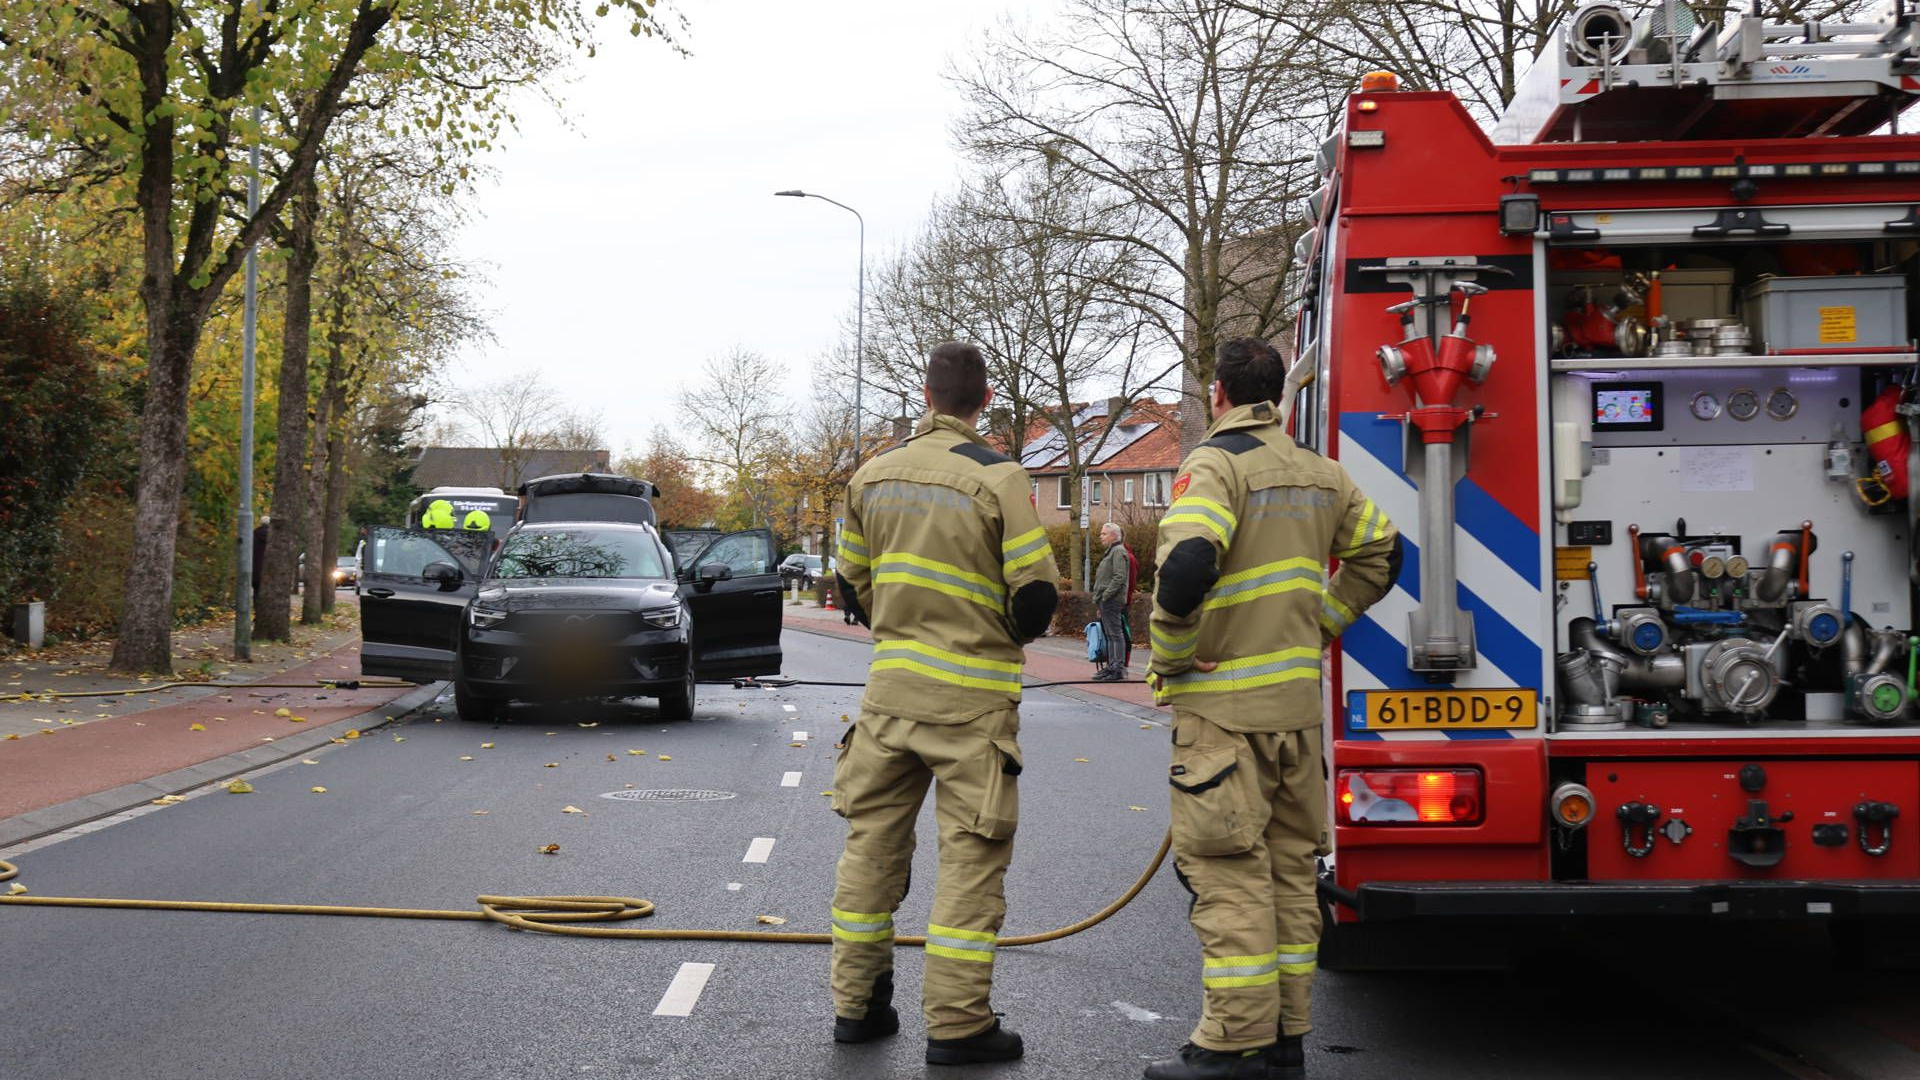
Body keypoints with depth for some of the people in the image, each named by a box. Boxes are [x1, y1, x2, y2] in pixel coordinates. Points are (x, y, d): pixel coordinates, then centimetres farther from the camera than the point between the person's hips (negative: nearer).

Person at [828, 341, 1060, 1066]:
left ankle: (857, 1003, 20)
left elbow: (852, 585, 13)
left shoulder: (872, 477, 6)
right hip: (971, 694, -5)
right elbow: (1036, 596, -12)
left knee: (872, 837, 13)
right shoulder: (996, 478, -11)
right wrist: (1009, 634, 9)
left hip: (889, 686, 5)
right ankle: (957, 1024, 1)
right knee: (970, 852, 0)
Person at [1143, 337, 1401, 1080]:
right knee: (1290, 866, 12)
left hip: (1225, 704, -7)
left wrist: (1169, 658, -13)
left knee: (1227, 870, -4)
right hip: (1298, 699, 7)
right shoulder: (1318, 473, 13)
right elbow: (1379, 551, 19)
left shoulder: (1216, 463, -11)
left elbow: (1186, 565, -26)